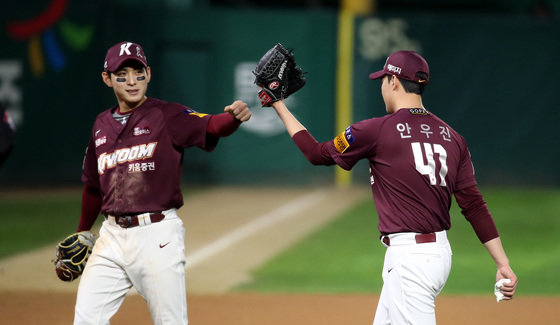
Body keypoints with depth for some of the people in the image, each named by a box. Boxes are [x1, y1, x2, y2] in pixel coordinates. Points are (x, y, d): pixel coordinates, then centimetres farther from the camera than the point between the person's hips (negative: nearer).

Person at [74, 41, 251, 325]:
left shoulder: (167, 116, -4)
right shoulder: (102, 125, 13)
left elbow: (210, 126, -23)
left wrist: (233, 117, -44)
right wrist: (82, 233, 29)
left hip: (157, 234, -5)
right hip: (112, 234, 5)